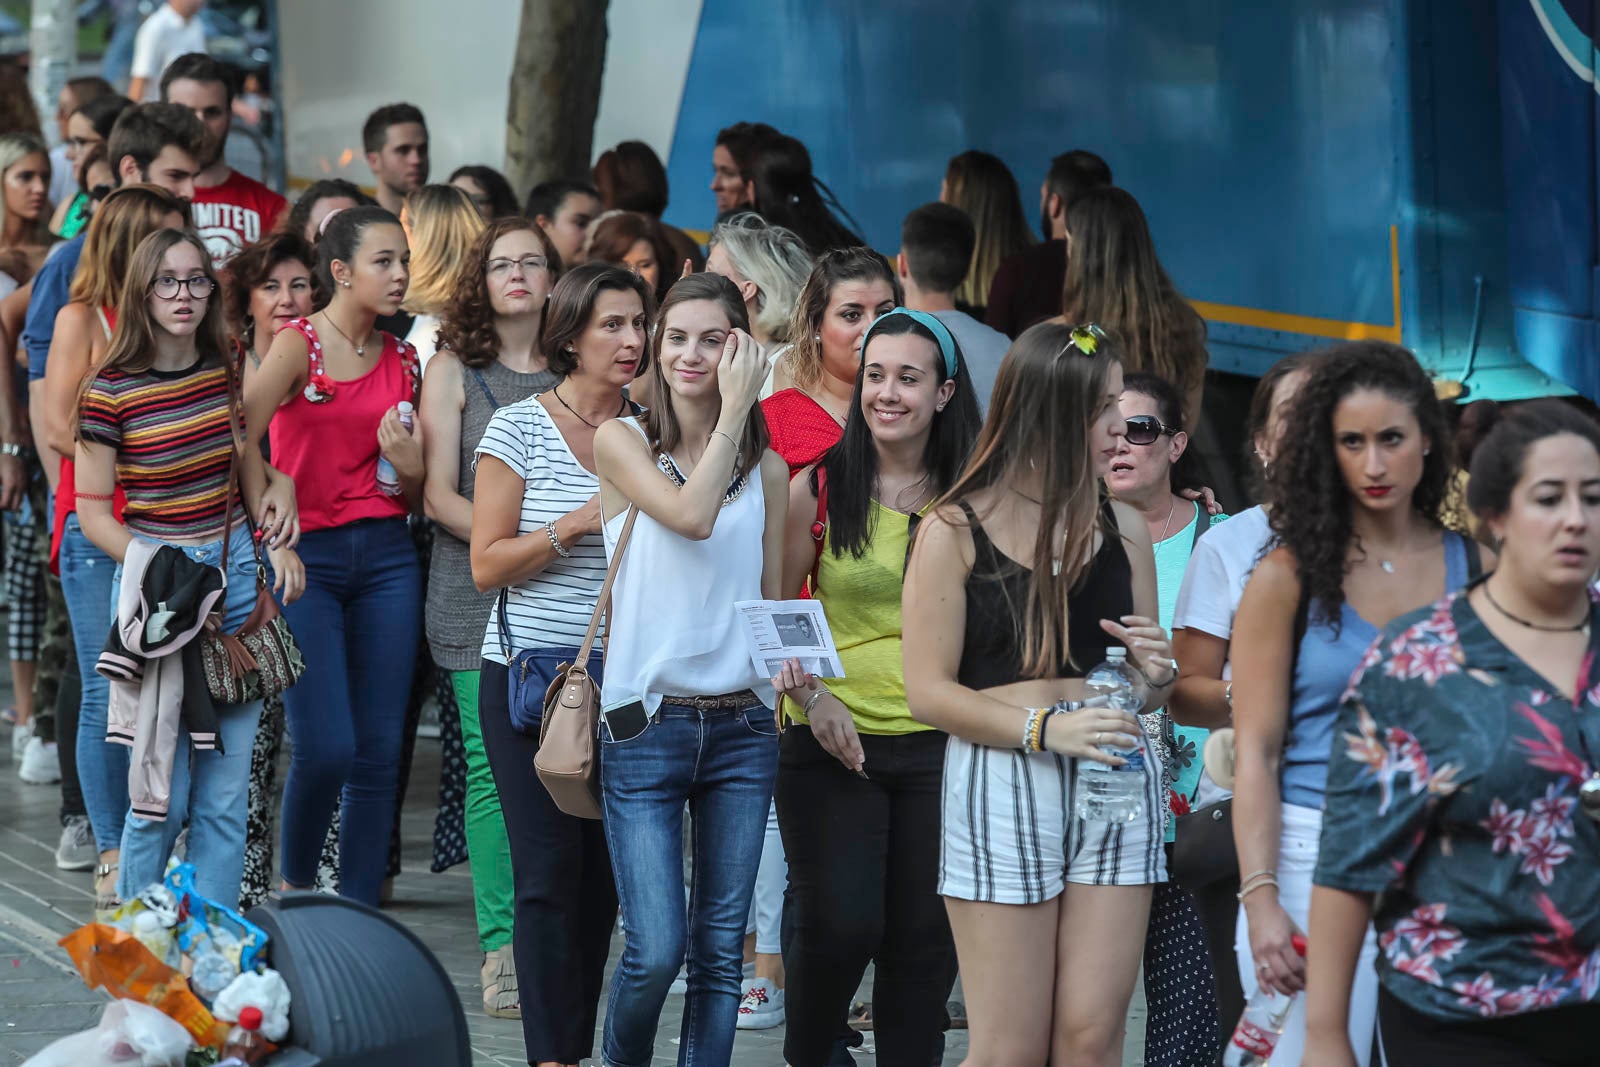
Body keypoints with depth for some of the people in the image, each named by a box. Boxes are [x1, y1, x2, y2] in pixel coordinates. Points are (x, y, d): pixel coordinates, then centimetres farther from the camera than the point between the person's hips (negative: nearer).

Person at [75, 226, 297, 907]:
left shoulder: (221, 371, 4)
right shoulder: (112, 391, -10)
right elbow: (94, 514, -6)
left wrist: (276, 539, 7)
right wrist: (158, 576, -16)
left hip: (234, 573, 4)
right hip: (159, 583, -4)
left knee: (226, 796, 4)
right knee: (165, 792, -5)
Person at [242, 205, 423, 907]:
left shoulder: (403, 362, 12)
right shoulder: (297, 346, -4)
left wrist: (409, 465, -2)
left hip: (387, 559, 5)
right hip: (304, 558, -5)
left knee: (379, 752, 1)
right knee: (326, 749, -13)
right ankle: (295, 890, 13)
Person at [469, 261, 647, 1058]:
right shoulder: (520, 428, -3)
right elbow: (487, 565, -5)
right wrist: (577, 525, -16)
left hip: (623, 677, 4)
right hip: (531, 671, -4)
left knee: (602, 871, 5)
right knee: (549, 870, -6)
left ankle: (577, 1045, 14)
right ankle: (552, 1052, -2)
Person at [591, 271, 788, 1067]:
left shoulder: (766, 469, 10)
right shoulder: (622, 442, 0)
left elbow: (773, 605, 13)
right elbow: (691, 514, -18)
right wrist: (734, 411, -10)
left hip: (743, 726, 4)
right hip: (648, 725, -4)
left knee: (720, 951, 5)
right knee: (657, 949, -9)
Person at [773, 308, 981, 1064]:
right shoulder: (817, 488, 0)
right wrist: (809, 697, -11)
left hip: (938, 742, 2)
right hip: (833, 741, -2)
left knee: (924, 939, 4)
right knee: (838, 927, -9)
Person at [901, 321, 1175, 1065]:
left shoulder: (1123, 528, 13)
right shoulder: (955, 531, 0)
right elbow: (929, 691, -5)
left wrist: (1154, 676, -2)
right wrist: (1045, 728, -17)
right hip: (1002, 785, -4)